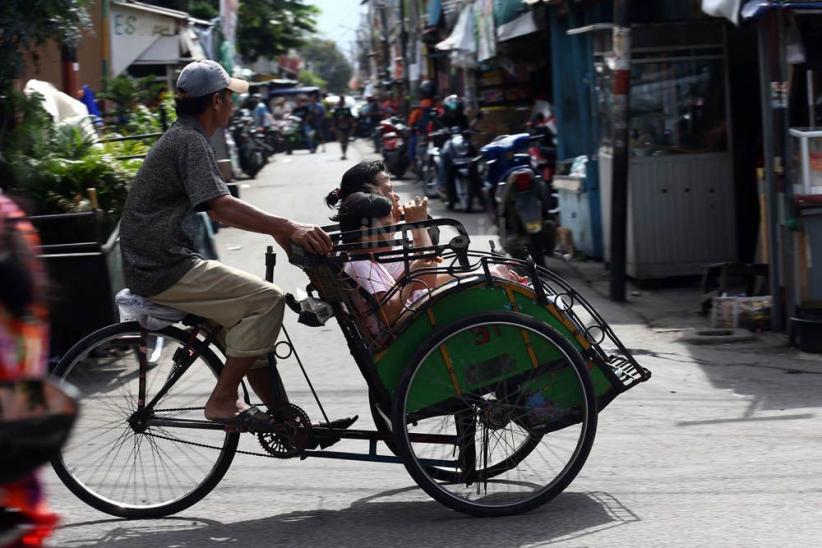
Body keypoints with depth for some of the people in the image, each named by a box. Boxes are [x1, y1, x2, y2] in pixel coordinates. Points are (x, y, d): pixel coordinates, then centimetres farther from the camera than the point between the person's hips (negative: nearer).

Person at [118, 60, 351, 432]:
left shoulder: (182, 137, 18)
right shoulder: (191, 142, -15)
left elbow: (216, 211, 22)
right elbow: (223, 207, -28)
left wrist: (275, 228, 12)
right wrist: (288, 227, -34)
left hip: (158, 262, 11)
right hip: (163, 269, -11)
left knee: (249, 307, 17)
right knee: (266, 299, -16)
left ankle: (279, 411, 16)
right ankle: (223, 401, -12)